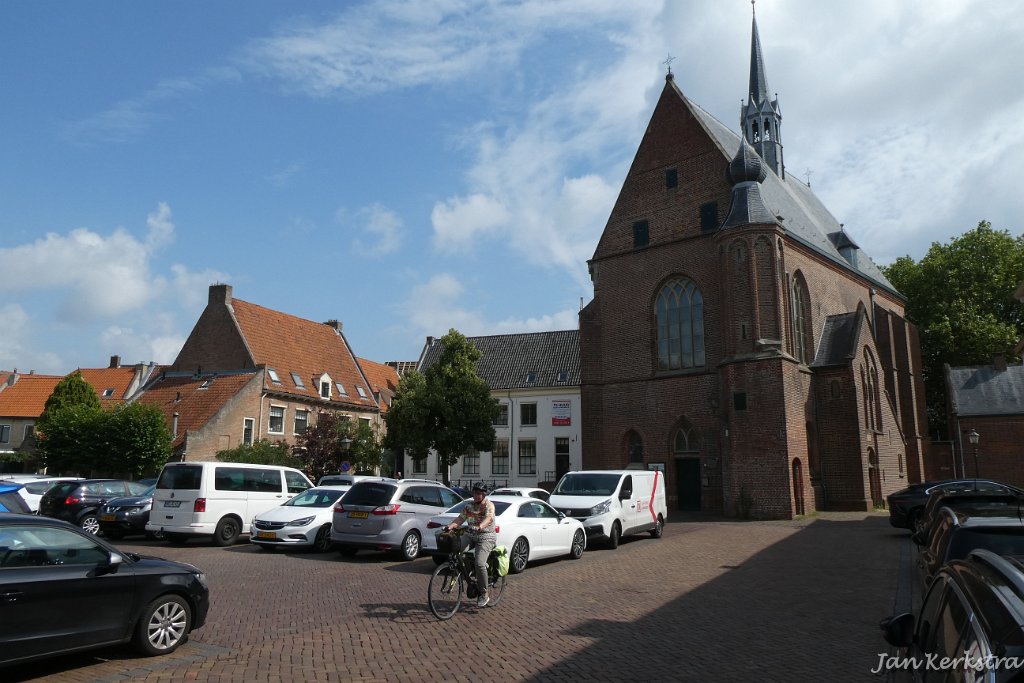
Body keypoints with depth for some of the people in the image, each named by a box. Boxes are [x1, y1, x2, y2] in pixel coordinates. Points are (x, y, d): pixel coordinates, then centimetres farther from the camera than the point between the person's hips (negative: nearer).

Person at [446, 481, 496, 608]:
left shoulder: (489, 505, -4)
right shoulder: (469, 506, 14)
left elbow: (488, 519, -22)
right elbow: (460, 519, 5)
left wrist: (479, 527, -42)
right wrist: (450, 526, -15)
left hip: (486, 537, -7)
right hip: (472, 536, 7)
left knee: (479, 563, -23)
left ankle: (484, 595, -9)